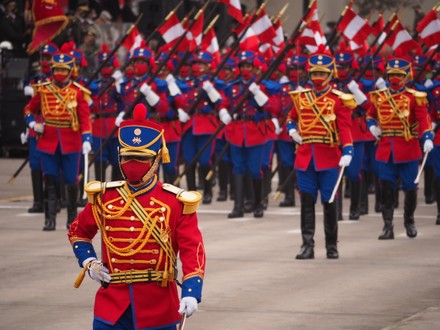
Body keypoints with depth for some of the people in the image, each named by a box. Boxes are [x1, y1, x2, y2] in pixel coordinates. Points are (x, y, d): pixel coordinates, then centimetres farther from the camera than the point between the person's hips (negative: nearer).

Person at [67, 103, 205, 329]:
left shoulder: (176, 202, -4)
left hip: (158, 306, -2)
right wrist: (89, 263, 4)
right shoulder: (104, 198, 6)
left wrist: (191, 292, -24)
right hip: (112, 303, 2)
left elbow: (192, 250, -10)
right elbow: (78, 232, 22)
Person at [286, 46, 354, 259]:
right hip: (305, 158, 3)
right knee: (306, 201, 0)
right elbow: (291, 119, 25)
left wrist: (347, 152, -22)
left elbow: (345, 128, -10)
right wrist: (292, 131, 4)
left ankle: (331, 246, 15)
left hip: (329, 158, -3)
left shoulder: (339, 100, -3)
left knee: (329, 202, 3)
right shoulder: (300, 98, 9)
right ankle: (307, 246, 1)